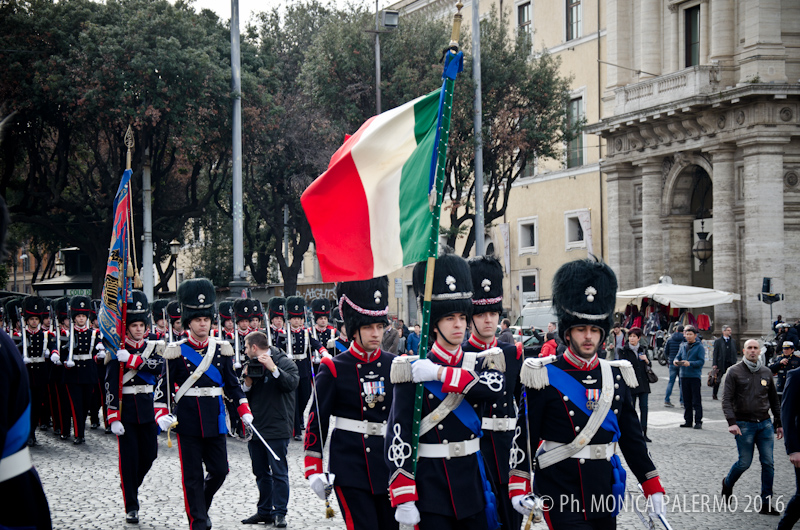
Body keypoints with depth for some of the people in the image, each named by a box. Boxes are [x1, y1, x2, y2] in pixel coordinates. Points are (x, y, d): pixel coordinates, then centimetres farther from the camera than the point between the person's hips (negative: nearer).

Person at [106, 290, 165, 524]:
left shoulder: (154, 347, 6)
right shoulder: (117, 352, -5)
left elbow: (159, 367, -16)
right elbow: (111, 386, -9)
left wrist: (132, 359, -24)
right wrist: (113, 418, -16)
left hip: (147, 408, 4)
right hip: (125, 409, -4)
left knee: (150, 454, 8)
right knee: (129, 457, -3)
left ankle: (130, 484, 37)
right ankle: (131, 507, 4)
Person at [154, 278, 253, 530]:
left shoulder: (222, 349, 6)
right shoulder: (176, 352, -3)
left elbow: (232, 384, 13)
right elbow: (163, 387, -1)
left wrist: (245, 412, 4)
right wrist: (162, 415, -14)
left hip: (214, 419, 3)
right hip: (187, 421, -3)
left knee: (219, 470, 4)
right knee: (193, 476, 0)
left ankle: (201, 505, 29)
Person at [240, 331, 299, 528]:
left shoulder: (284, 362, -4)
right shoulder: (250, 365, 14)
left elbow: (291, 384, -21)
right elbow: (243, 397, 14)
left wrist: (273, 368, -26)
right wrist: (247, 384, -5)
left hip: (276, 428, -7)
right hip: (255, 428, 7)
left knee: (279, 472, -6)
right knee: (261, 472, 12)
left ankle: (280, 513, -2)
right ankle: (265, 511, 20)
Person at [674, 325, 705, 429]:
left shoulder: (699, 347, -3)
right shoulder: (683, 346, 14)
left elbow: (701, 361, -10)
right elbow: (678, 356, 14)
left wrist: (690, 363, -24)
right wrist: (676, 361, -9)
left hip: (695, 376, -5)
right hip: (684, 376, 5)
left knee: (696, 401, -4)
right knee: (686, 400, 10)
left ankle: (698, 421, -2)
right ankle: (688, 421, 17)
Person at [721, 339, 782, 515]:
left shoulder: (766, 372, 10)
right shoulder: (735, 371, -2)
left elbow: (774, 400, 19)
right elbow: (726, 399, -7)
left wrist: (778, 423, 17)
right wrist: (731, 422, -19)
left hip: (765, 424, 4)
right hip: (744, 424, -4)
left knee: (768, 463, -2)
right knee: (744, 463, -1)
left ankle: (766, 504, 3)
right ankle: (728, 483, 30)